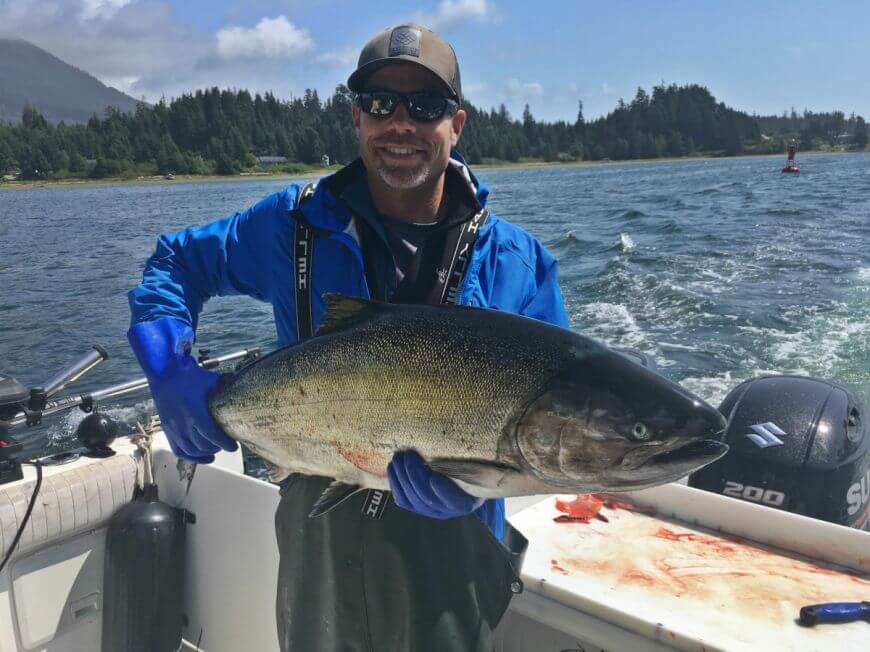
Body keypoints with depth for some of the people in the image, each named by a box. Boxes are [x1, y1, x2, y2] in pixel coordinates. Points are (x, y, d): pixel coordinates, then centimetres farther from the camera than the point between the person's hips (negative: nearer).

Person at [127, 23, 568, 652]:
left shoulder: (516, 260, -8)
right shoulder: (297, 222, -6)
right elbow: (174, 262, 6)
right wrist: (170, 368, -12)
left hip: (451, 537, 0)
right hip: (317, 534, 1)